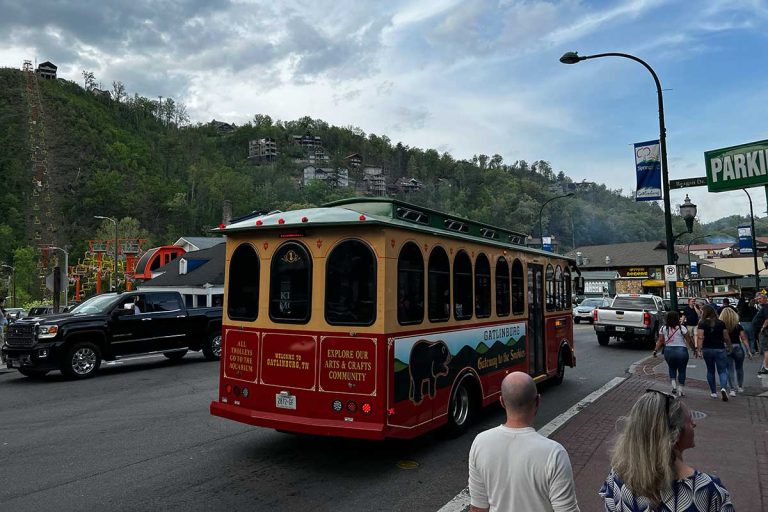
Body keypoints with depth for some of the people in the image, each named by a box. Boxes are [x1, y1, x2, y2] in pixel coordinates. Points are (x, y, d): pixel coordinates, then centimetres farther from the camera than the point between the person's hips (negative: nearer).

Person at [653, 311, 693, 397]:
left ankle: (674, 385, 8)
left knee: (672, 368, 23)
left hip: (668, 351, 2)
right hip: (681, 351, -2)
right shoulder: (682, 328, -7)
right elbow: (689, 341, -4)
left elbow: (660, 341, 0)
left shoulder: (663, 329, 2)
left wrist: (655, 350, 6)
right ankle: (680, 390, 12)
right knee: (681, 370, 11)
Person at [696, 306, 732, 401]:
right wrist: (730, 348, 14)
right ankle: (723, 388, -21)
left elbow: (700, 337, -16)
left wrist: (698, 349, -18)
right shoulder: (721, 323, 1)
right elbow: (726, 338, 1)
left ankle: (713, 392, 22)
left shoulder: (702, 324, -5)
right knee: (722, 371, 5)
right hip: (720, 349, 0)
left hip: (707, 349, 0)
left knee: (710, 370, 15)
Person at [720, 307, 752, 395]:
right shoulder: (738, 326, -5)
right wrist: (748, 351, 2)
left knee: (730, 370, 4)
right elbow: (744, 339, -4)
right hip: (737, 348, 1)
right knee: (739, 368, 20)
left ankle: (732, 389, -2)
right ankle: (740, 387, 34)